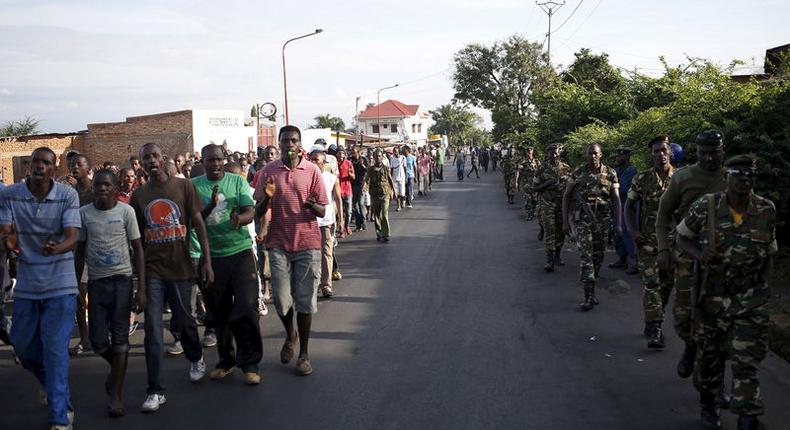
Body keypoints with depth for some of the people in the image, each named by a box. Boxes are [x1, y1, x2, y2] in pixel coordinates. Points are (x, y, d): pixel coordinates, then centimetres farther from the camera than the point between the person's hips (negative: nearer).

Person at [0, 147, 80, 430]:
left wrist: (56, 248, -38)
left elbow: (72, 237, -15)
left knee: (55, 349, -5)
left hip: (59, 283, -3)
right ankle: (51, 384, 46)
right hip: (26, 283, 4)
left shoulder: (67, 195, -8)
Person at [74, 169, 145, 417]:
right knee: (98, 341, 2)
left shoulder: (126, 211, -5)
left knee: (120, 338, 0)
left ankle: (116, 394, 10)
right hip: (96, 282, 2)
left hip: (122, 280, -2)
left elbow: (138, 249, -3)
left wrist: (141, 289, -9)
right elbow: (80, 251, 9)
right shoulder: (83, 213, 1)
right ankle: (117, 368, 33)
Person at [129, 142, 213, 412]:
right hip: (152, 270, 1)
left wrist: (207, 260, -8)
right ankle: (155, 391, 4)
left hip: (180, 268, -1)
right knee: (152, 330, -2)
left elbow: (198, 224, -2)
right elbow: (137, 237, 11)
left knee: (184, 321, 12)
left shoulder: (184, 187, -1)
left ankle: (196, 359, 43)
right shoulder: (138, 195, 6)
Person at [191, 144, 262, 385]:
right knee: (219, 313, 10)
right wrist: (210, 206, -21)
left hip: (241, 251, -1)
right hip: (212, 255, 1)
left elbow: (250, 211, -7)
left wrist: (240, 219, -30)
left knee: (247, 307, -8)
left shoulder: (237, 181, 2)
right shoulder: (194, 186, 3)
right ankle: (226, 361, 28)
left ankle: (250, 364, 4)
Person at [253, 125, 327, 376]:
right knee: (281, 299, 0)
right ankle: (290, 335, 32)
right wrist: (267, 197, -16)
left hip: (307, 243, -1)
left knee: (305, 300, 4)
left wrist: (313, 206, -22)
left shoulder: (312, 171, -1)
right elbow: (258, 212, 4)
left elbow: (323, 212, 1)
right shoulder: (269, 171, 2)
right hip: (279, 244, 1)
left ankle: (304, 353, 17)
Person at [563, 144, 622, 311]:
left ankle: (591, 285, 30)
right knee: (586, 256, -10)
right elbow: (566, 196, 4)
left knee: (598, 256, 11)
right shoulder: (578, 173, 0)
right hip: (583, 220, -2)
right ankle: (589, 296, -12)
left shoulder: (610, 173, 2)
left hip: (602, 220, 2)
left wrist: (618, 224, -3)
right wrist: (565, 221, 0)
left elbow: (616, 199, 3)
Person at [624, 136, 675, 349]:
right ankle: (655, 328, -6)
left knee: (666, 283, 11)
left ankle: (653, 321, 28)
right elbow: (629, 205, 8)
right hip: (648, 239, -2)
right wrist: (632, 230, -4)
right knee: (651, 283, -9)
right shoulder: (642, 178, 0)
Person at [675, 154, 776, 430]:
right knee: (711, 355, 15)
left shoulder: (766, 211, -5)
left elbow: (769, 253, 8)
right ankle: (708, 405, 37)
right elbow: (681, 236, 2)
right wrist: (697, 253, -19)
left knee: (746, 361, -3)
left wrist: (763, 290, 1)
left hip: (750, 301, 0)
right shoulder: (706, 206, -11)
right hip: (712, 297, 0)